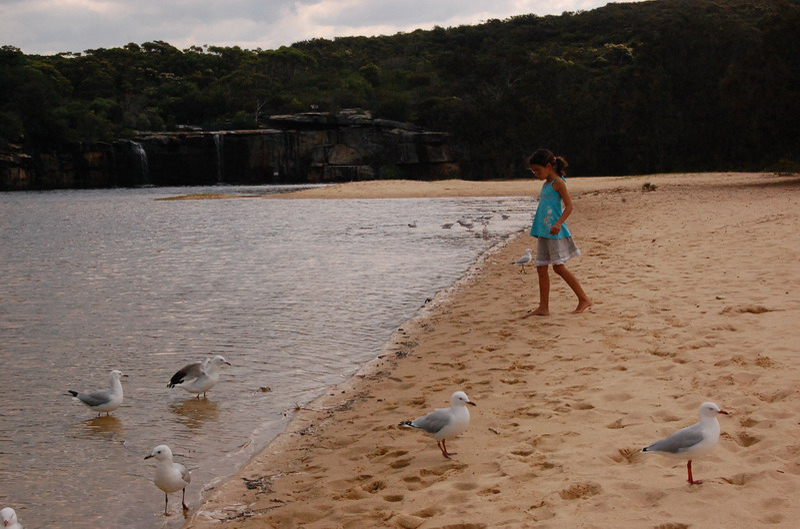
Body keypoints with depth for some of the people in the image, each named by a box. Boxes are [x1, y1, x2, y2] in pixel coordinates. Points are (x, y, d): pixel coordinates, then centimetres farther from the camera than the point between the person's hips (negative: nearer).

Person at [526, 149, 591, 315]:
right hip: (543, 233, 9)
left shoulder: (558, 182, -8)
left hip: (555, 232, -9)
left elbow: (569, 205, -14)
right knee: (541, 268, 5)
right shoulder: (546, 184, 17)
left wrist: (559, 223, -27)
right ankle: (543, 307, 8)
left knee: (559, 267, -10)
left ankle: (584, 299, -1)